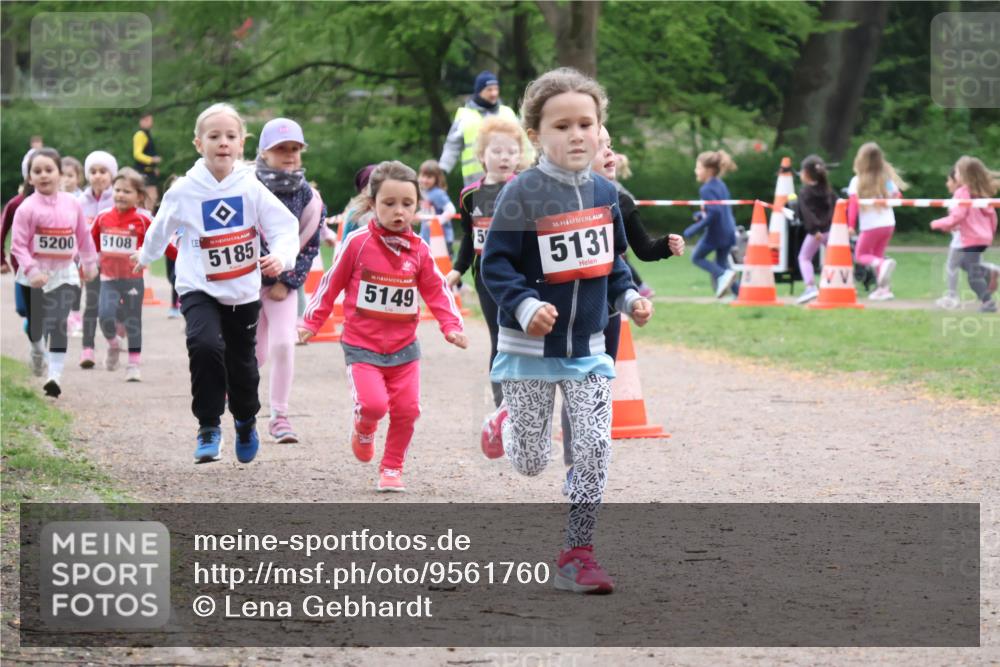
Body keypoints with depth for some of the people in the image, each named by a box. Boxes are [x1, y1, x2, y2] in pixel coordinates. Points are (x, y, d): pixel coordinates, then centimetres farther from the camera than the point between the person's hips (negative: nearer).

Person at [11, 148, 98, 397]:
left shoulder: (72, 203, -2)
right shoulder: (27, 207, -12)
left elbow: (84, 236, 10)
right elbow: (18, 244, -15)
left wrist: (90, 263, 16)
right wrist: (31, 270, -25)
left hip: (64, 274, 1)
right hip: (34, 277, -1)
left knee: (59, 324, -12)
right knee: (35, 325, 13)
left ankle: (55, 375, -14)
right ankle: (37, 352, 46)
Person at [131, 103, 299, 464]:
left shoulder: (252, 188, -10)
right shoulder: (184, 191, -10)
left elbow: (285, 227, -10)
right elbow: (162, 227, 10)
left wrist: (281, 257, -30)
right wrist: (145, 256, 27)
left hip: (244, 293, 2)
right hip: (200, 289, -2)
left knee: (242, 364, 14)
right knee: (206, 346, -27)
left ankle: (246, 421, 45)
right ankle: (208, 427, -14)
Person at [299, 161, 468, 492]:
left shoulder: (419, 251, 1)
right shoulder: (358, 243, -8)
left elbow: (436, 291, 9)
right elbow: (332, 282, 2)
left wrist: (451, 326, -4)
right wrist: (312, 322, 6)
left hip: (404, 347, 3)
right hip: (362, 346, -3)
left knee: (407, 409, -1)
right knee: (373, 403, -19)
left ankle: (392, 468, 19)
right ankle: (363, 429, 17)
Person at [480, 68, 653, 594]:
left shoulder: (604, 193, 3)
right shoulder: (522, 194, -15)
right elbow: (495, 264, -13)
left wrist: (628, 297, 3)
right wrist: (524, 306, -27)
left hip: (588, 349, 4)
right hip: (530, 351, -4)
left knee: (596, 450, -6)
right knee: (530, 463, 7)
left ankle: (577, 554, 4)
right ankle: (505, 424, 42)